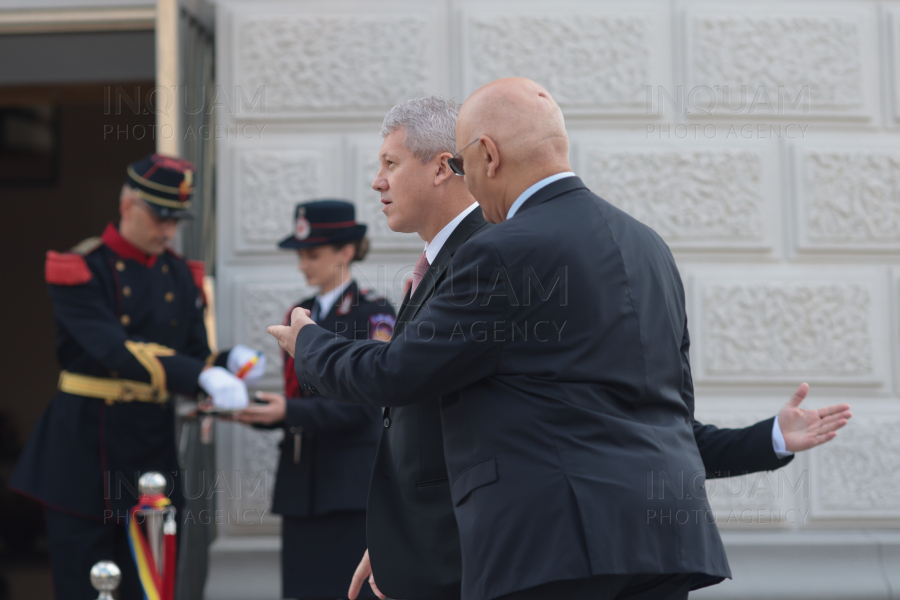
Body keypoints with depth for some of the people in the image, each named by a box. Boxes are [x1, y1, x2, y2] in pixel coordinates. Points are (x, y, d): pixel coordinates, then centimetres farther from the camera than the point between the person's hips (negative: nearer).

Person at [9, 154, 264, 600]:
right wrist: (202, 375, -35)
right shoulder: (81, 270, -9)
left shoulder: (181, 276, 10)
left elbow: (191, 355, 8)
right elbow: (113, 350, -24)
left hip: (152, 446, 5)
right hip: (84, 449, -5)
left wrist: (228, 364, -16)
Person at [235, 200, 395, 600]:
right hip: (301, 483, 6)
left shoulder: (374, 313, -4)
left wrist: (288, 412, -21)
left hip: (351, 487, -6)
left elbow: (363, 406, -12)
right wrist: (251, 410, -1)